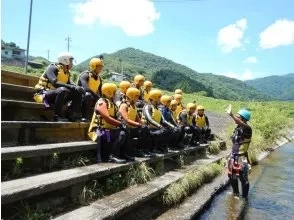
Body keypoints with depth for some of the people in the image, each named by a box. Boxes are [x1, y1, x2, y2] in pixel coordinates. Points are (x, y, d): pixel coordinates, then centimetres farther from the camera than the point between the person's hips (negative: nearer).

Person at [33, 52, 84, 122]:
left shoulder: (67, 72, 12)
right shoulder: (53, 68, -13)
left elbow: (70, 84, 3)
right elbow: (55, 83, -29)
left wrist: (78, 87, -19)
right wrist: (72, 87, -35)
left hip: (58, 93, 8)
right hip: (43, 94, -8)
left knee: (78, 93, -2)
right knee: (62, 90, -37)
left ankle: (73, 115, -7)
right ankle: (57, 116, -27)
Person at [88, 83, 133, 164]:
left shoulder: (111, 103, 17)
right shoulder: (102, 102, -13)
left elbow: (115, 117, 13)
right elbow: (107, 118, -24)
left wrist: (120, 123, -7)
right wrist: (120, 124, -19)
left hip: (108, 129, 10)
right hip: (100, 131, -10)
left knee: (125, 131, 5)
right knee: (121, 134, -25)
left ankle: (122, 154, 6)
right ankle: (113, 156, -22)